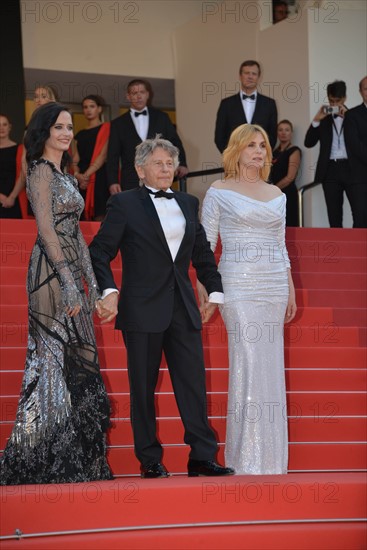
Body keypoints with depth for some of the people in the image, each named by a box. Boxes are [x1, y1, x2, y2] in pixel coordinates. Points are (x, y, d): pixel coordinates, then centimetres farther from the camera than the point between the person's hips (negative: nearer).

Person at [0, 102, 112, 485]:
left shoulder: (63, 173, 19)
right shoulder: (41, 171, -8)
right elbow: (46, 229, -16)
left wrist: (91, 280, 16)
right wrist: (69, 281, -21)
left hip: (70, 271, 9)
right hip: (53, 273, -9)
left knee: (74, 359, 10)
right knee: (55, 357, -8)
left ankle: (73, 459, 16)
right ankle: (47, 460, -5)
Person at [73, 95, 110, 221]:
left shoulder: (106, 129, 3)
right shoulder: (80, 134, 20)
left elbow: (103, 155, -6)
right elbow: (75, 159, 13)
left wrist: (87, 174, -13)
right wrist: (77, 174, -7)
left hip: (99, 179, -5)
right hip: (81, 181, 5)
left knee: (99, 217, -12)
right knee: (84, 218, -2)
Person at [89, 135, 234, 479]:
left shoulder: (188, 204, 15)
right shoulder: (124, 204, 0)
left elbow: (203, 253, 22)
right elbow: (100, 253, -3)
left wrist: (214, 292, 15)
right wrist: (109, 291, -16)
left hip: (183, 309, 4)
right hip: (142, 310, -4)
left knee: (193, 381, -1)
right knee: (143, 387, 2)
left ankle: (202, 457, 2)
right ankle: (150, 460, 10)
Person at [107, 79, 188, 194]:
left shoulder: (161, 118, 13)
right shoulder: (118, 124, 11)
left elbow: (175, 143, 15)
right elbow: (113, 156, 8)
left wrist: (182, 164, -3)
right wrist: (113, 182, -4)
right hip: (131, 183, -1)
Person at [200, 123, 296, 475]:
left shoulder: (277, 195, 15)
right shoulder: (219, 192, 2)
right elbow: (205, 246, 0)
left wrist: (290, 290, 14)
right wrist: (203, 290, -8)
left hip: (274, 287, 5)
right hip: (238, 286, -5)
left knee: (270, 367, 4)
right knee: (249, 364, -11)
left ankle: (269, 457, 10)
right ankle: (247, 458, -6)